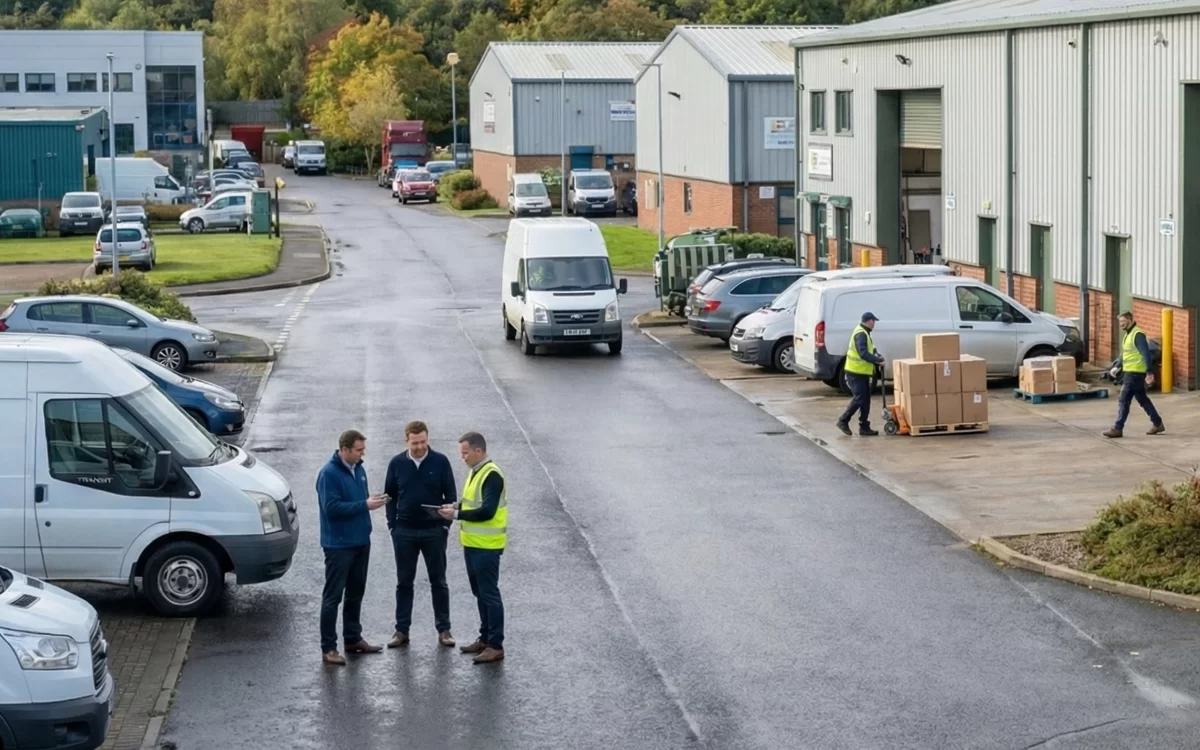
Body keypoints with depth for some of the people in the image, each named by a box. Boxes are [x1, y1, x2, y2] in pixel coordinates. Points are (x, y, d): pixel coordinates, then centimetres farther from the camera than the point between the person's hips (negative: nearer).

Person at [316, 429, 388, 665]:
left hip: (361, 541, 8)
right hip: (338, 545, -8)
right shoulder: (329, 473, -16)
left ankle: (353, 638, 29)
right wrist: (365, 505, -23)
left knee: (355, 593, 17)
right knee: (333, 596, -4)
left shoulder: (358, 469, 9)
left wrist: (372, 500, 2)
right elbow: (331, 508, -23)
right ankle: (328, 648, -1)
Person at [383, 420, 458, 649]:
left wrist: (446, 524, -7)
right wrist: (392, 525, -1)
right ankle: (402, 630, 13)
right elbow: (390, 496, 7)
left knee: (438, 581, 7)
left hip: (434, 531, -1)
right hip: (404, 532, 1)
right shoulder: (397, 464, -1)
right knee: (404, 582, 7)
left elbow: (451, 495, 0)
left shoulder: (440, 462, -5)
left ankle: (444, 630, 13)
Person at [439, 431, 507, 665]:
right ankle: (485, 638, 25)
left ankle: (496, 645, 0)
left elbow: (487, 511, -24)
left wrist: (457, 514, -20)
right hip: (473, 544, 10)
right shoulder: (474, 472, 12)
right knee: (480, 593, 16)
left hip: (486, 547, -10)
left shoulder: (491, 475, -18)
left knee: (489, 594, -5)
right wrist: (455, 508, 3)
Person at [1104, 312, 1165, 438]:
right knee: (1143, 400, 16)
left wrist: (1149, 373, -26)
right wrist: (1116, 367, 16)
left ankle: (1118, 429, -6)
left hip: (1135, 374, -10)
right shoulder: (1128, 335, 15)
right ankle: (1157, 424, 24)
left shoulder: (1138, 335, -16)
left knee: (1123, 401, -8)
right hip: (1130, 372, 10)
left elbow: (1146, 354, -22)